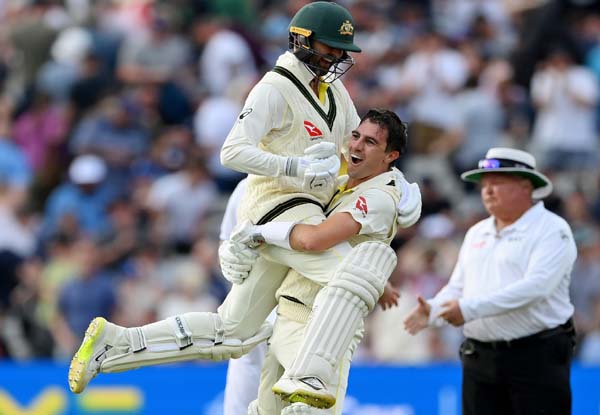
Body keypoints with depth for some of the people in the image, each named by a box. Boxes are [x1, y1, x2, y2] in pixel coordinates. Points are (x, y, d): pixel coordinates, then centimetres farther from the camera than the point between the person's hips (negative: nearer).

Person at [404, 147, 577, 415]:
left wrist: (471, 308, -24)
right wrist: (432, 310, -6)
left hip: (537, 357, -7)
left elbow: (536, 286, -20)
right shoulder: (477, 233, 18)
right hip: (479, 359, 7)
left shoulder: (552, 230, -7)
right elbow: (457, 288, 18)